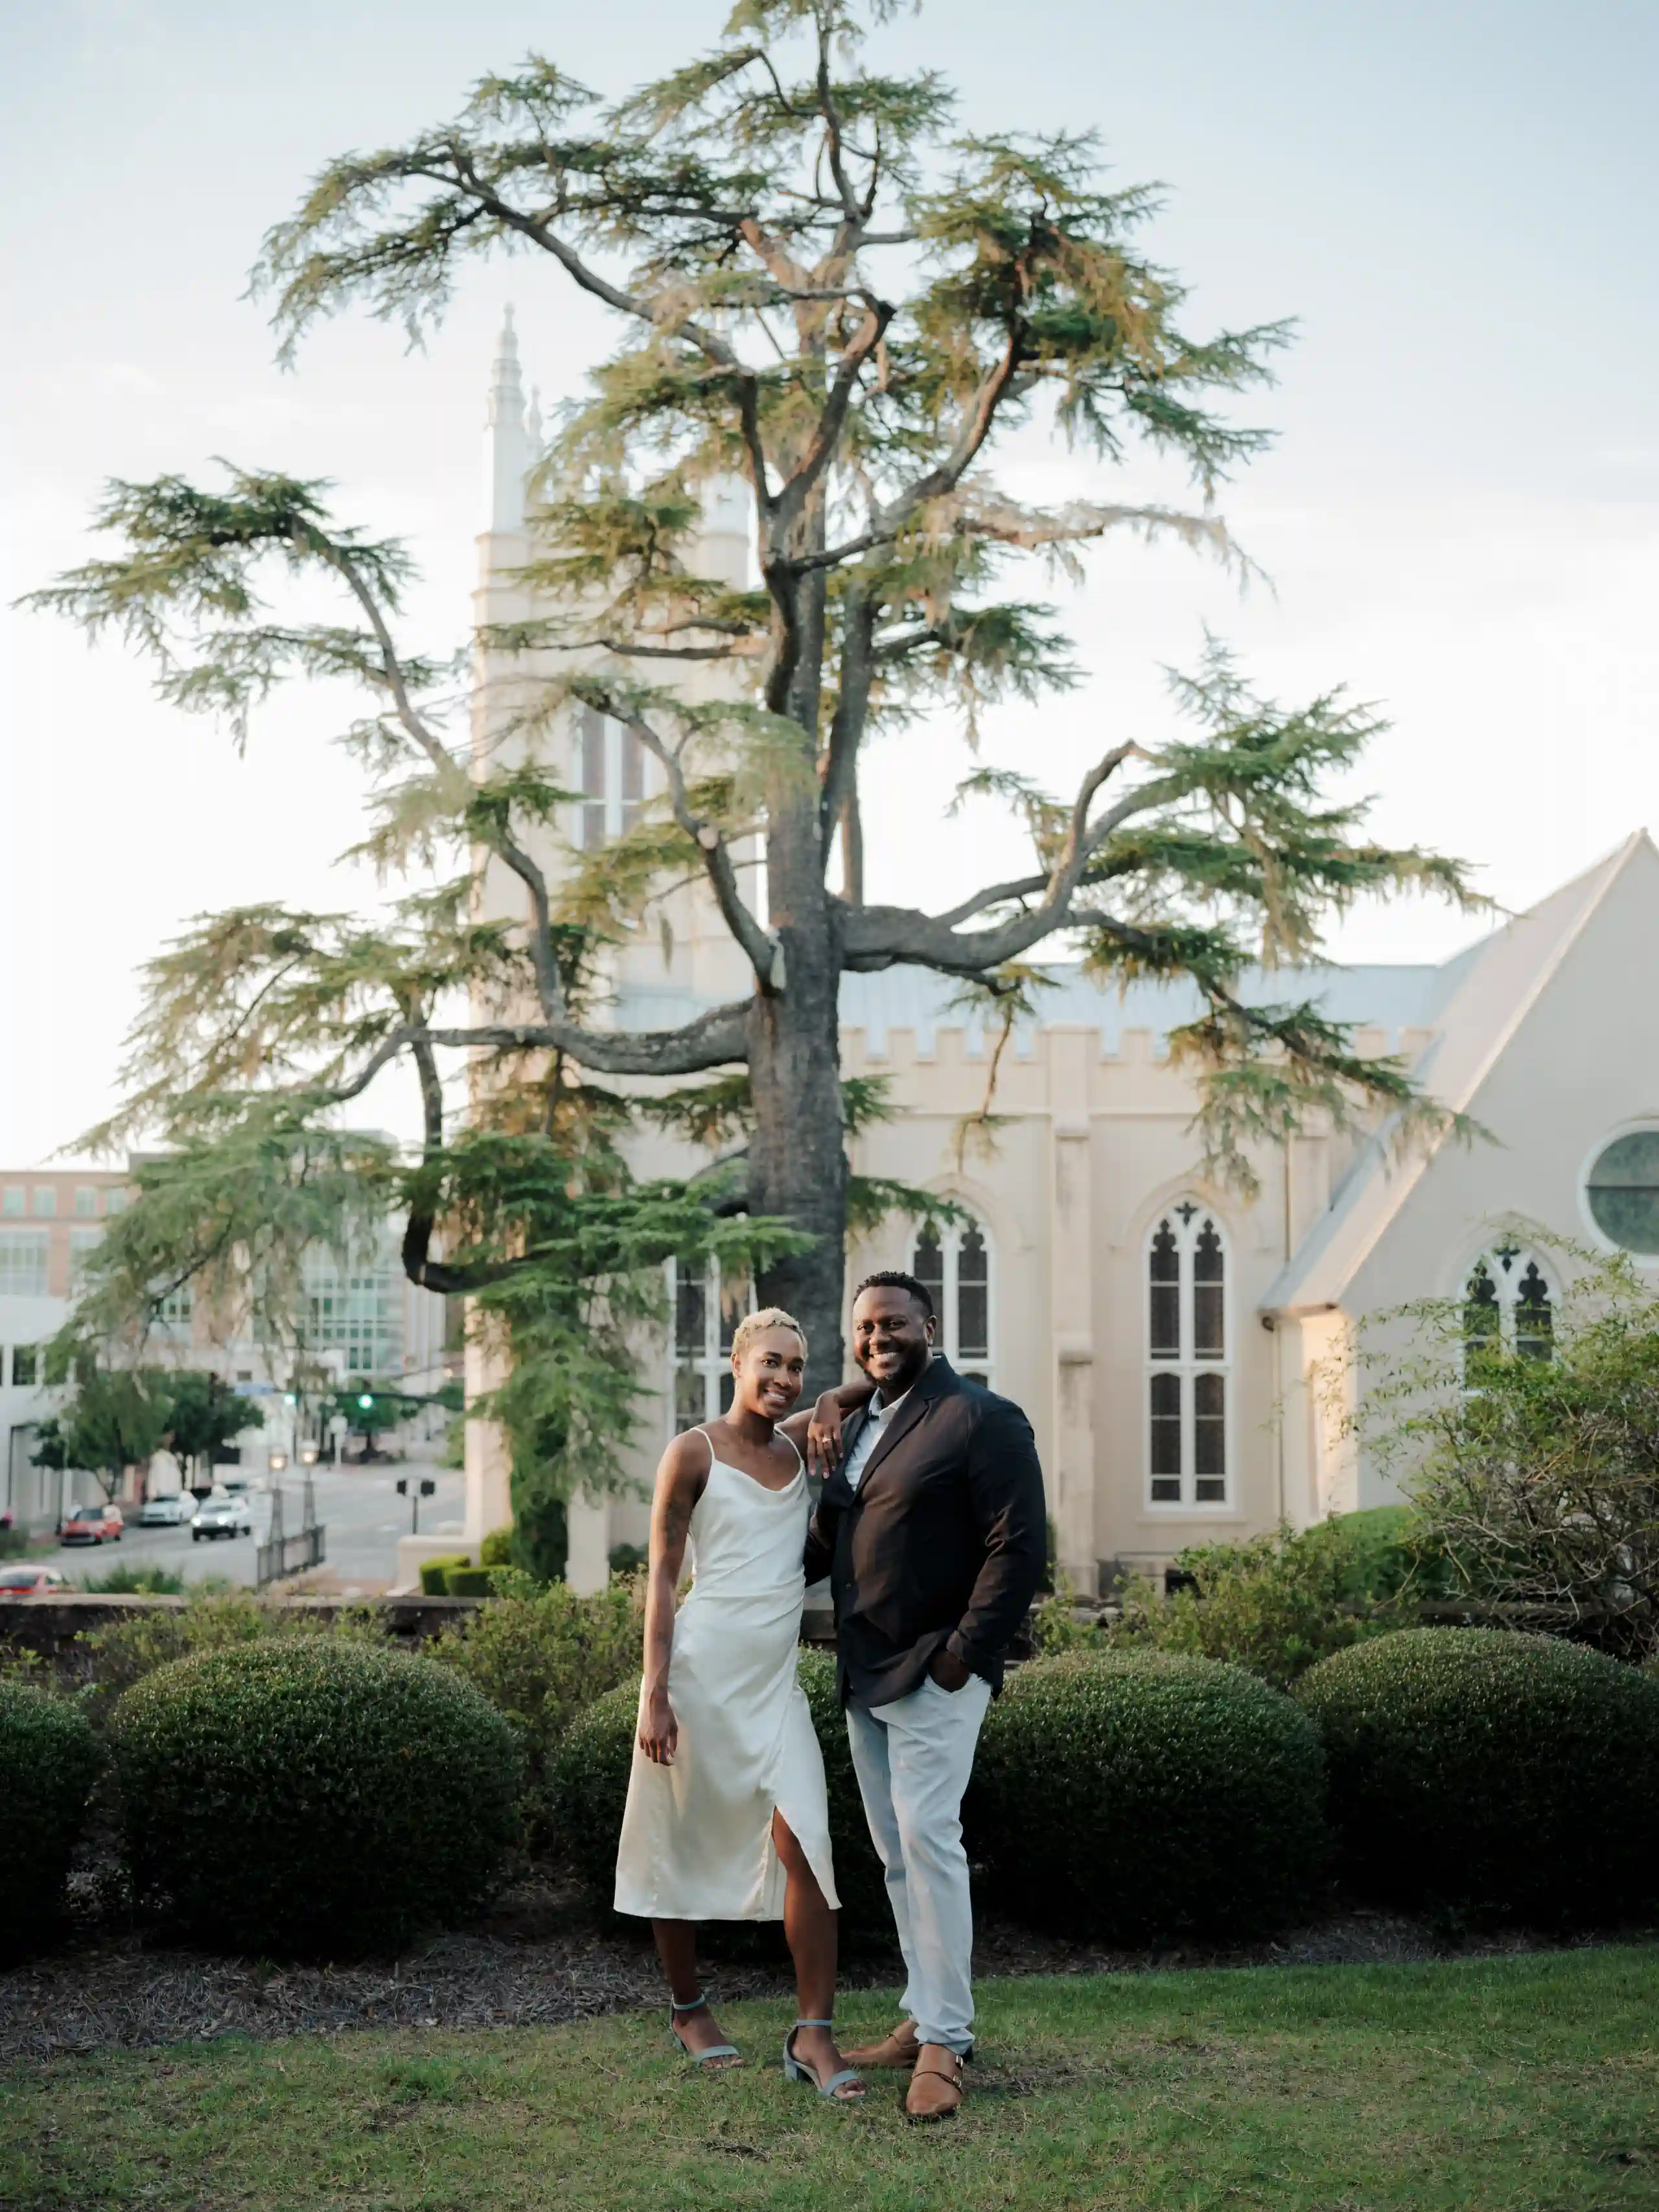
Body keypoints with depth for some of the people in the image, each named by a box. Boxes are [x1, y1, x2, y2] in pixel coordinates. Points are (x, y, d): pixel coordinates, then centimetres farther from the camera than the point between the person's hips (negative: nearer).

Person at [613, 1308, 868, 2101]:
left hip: (774, 1679, 4)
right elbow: (661, 1577, -5)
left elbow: (868, 1391, 28)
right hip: (702, 1668, -4)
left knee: (804, 1843, -9)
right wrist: (655, 1695, -12)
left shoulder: (799, 1443, 11)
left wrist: (832, 1409, 4)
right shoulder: (694, 1453, -3)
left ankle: (814, 2034, -5)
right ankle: (687, 2008, 27)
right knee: (682, 1848, 8)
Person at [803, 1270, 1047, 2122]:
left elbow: (1019, 1547, -14)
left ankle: (945, 2043, -6)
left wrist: (965, 1653, -17)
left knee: (928, 1839, -13)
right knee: (895, 1853, 12)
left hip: (933, 1675, -8)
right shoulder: (856, 1426, 15)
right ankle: (922, 2019, 21)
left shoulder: (981, 1421, -9)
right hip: (864, 1676, 8)